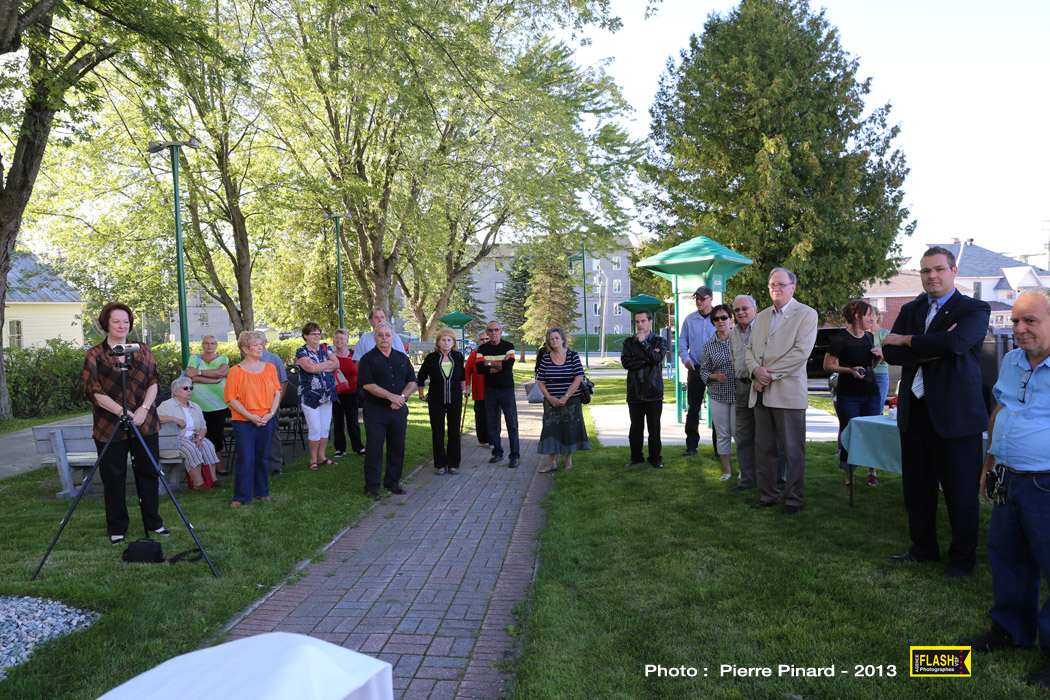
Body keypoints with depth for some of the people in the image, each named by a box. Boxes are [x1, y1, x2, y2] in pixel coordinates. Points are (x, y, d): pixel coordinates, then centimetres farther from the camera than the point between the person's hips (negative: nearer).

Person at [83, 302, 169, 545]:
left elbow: (153, 382, 5)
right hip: (109, 426, -2)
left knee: (148, 473, 9)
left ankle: (153, 522, 23)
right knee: (113, 478, 5)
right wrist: (122, 411, -19)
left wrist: (143, 409, -11)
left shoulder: (142, 351, 8)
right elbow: (94, 391, -8)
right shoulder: (94, 355, 0)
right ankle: (116, 529, 19)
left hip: (145, 423, 3)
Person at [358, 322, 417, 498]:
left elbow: (412, 381, 9)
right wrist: (391, 396, -17)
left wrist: (402, 397, -10)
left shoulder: (402, 358, 12)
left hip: (399, 410, 4)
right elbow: (367, 384, -12)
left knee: (397, 448, 8)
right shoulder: (368, 359, -2)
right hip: (375, 410, -4)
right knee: (374, 449, -2)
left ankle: (393, 482, 21)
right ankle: (371, 486, 6)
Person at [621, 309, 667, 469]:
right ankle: (636, 457, 16)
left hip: (653, 391, -1)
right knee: (636, 427, 6)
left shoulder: (659, 341, 5)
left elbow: (658, 359, -14)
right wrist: (648, 359, -12)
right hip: (635, 391, 2)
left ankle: (655, 458, 14)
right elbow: (625, 362, -7)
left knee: (654, 427, 2)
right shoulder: (629, 342, 9)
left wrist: (644, 342, -10)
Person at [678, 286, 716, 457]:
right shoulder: (689, 319, 9)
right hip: (695, 369, 1)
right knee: (693, 408, 1)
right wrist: (686, 359, -8)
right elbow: (682, 344, 10)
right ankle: (691, 445, 7)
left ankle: (719, 447, 12)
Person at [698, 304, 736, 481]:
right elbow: (703, 371, 7)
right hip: (718, 395, 1)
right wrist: (715, 376, -12)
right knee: (722, 434, 7)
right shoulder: (709, 345, 4)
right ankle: (726, 469, 20)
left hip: (739, 393, -1)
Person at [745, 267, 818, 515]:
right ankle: (768, 494, 21)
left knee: (793, 450, 1)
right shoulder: (761, 317, 18)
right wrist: (756, 369, -6)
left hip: (788, 392, -6)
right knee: (763, 448, 10)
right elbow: (749, 348, 16)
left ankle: (793, 499, 12)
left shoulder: (806, 314, -2)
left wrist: (771, 374, -14)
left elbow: (801, 351, -12)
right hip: (761, 392, 6)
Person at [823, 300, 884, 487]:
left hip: (871, 394, 5)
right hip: (848, 396, -5)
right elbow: (827, 365, -8)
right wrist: (850, 370, -20)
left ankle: (872, 472, 21)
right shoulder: (840, 339, -10)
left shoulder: (869, 337, 11)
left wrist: (879, 356, 1)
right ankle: (849, 476, 13)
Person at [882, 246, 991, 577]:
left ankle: (962, 559, 20)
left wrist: (907, 341, -12)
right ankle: (923, 548, 30)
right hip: (914, 412, 5)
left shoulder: (975, 310, -4)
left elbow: (955, 342, -25)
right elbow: (889, 353, -2)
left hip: (955, 413, -5)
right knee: (916, 487, 14)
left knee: (960, 491, 4)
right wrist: (932, 350, -17)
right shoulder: (910, 310, 11)